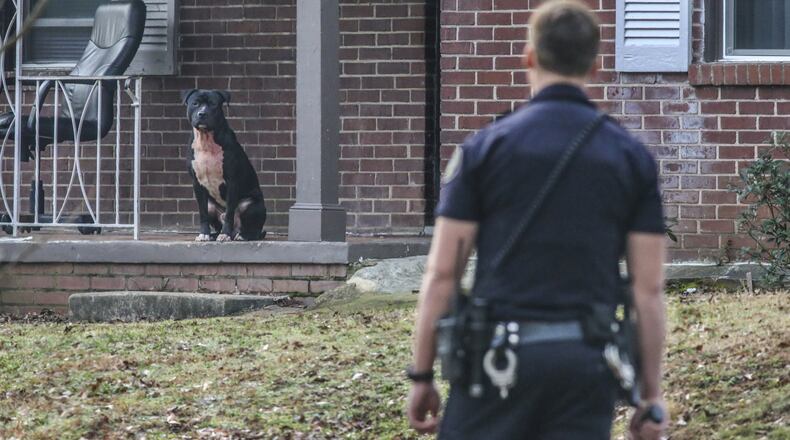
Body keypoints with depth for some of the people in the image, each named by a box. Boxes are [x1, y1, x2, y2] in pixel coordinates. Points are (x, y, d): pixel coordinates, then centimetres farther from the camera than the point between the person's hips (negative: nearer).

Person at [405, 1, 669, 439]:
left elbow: (442, 274, -2)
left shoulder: (485, 147, 0)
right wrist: (652, 392, 8)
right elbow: (649, 287, 2)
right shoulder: (631, 156, 5)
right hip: (587, 363, 2)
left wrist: (421, 375, 5)